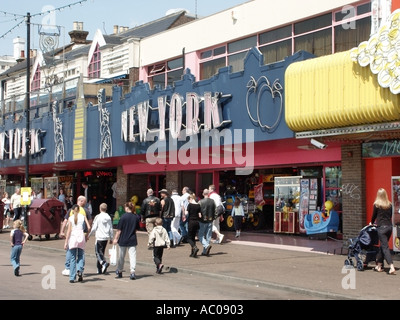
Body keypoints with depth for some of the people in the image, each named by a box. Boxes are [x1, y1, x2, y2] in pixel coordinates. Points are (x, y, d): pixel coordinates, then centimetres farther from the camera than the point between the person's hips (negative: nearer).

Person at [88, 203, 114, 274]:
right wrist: (111, 238, 19)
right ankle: (99, 269, 15)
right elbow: (111, 229, 10)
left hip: (99, 237, -6)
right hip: (106, 238, 6)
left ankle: (104, 263, -28)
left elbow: (94, 228, -8)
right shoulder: (108, 217, 7)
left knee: (98, 252, -4)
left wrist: (89, 235, 4)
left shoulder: (98, 217, -8)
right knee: (101, 252, 14)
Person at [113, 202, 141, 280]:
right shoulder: (136, 217, -1)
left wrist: (115, 238, -2)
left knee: (121, 256, 13)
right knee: (132, 256, 0)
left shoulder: (124, 216, -12)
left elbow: (119, 230, -10)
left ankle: (119, 271, 29)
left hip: (123, 240, -2)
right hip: (132, 240, 2)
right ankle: (133, 272, -13)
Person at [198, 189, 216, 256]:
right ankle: (205, 251, 12)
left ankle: (206, 245, -20)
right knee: (208, 236, 9)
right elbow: (215, 211, 6)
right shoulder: (212, 201, 2)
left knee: (201, 235, 5)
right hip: (210, 221, 4)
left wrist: (199, 216, 3)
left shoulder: (200, 202, -10)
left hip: (203, 221, -4)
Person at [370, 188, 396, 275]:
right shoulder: (389, 205, 6)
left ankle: (392, 267, -19)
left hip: (381, 227, -5)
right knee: (382, 246, 17)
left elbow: (374, 215, 5)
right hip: (389, 226, 5)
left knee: (385, 247, -7)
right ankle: (379, 265, 23)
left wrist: (372, 223, 24)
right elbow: (390, 216, 14)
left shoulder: (376, 204, -6)